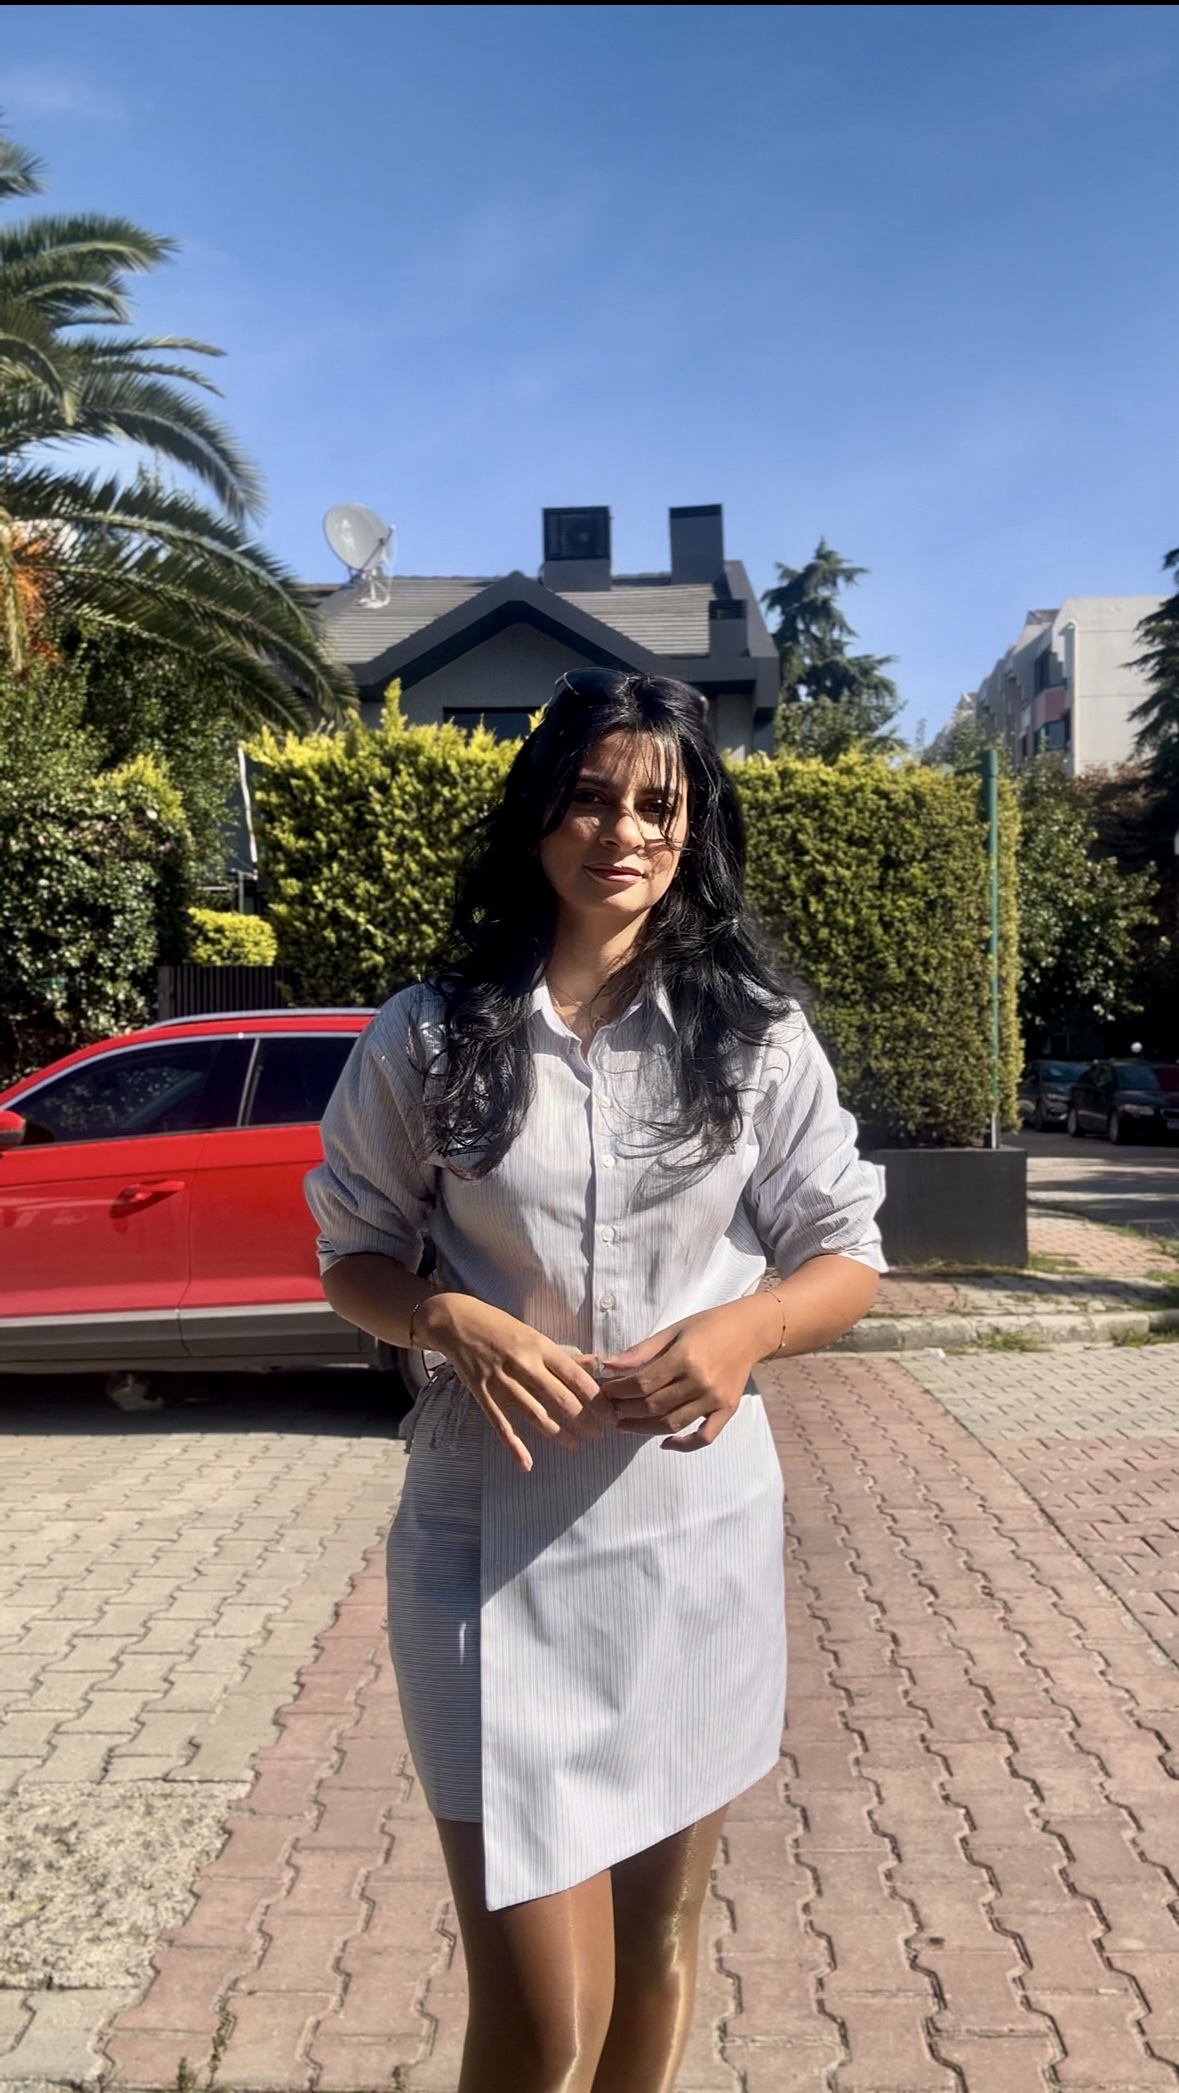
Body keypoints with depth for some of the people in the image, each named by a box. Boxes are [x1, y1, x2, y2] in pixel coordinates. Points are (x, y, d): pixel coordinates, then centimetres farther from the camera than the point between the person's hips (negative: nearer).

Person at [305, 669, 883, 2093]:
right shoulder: (428, 1034, -4)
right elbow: (354, 1256, 5)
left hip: (700, 1521, 2)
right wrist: (453, 1321, -17)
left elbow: (847, 1257, 4)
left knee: (660, 1934, 20)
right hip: (494, 1534, -2)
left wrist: (747, 1326, -17)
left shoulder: (756, 1035, 0)